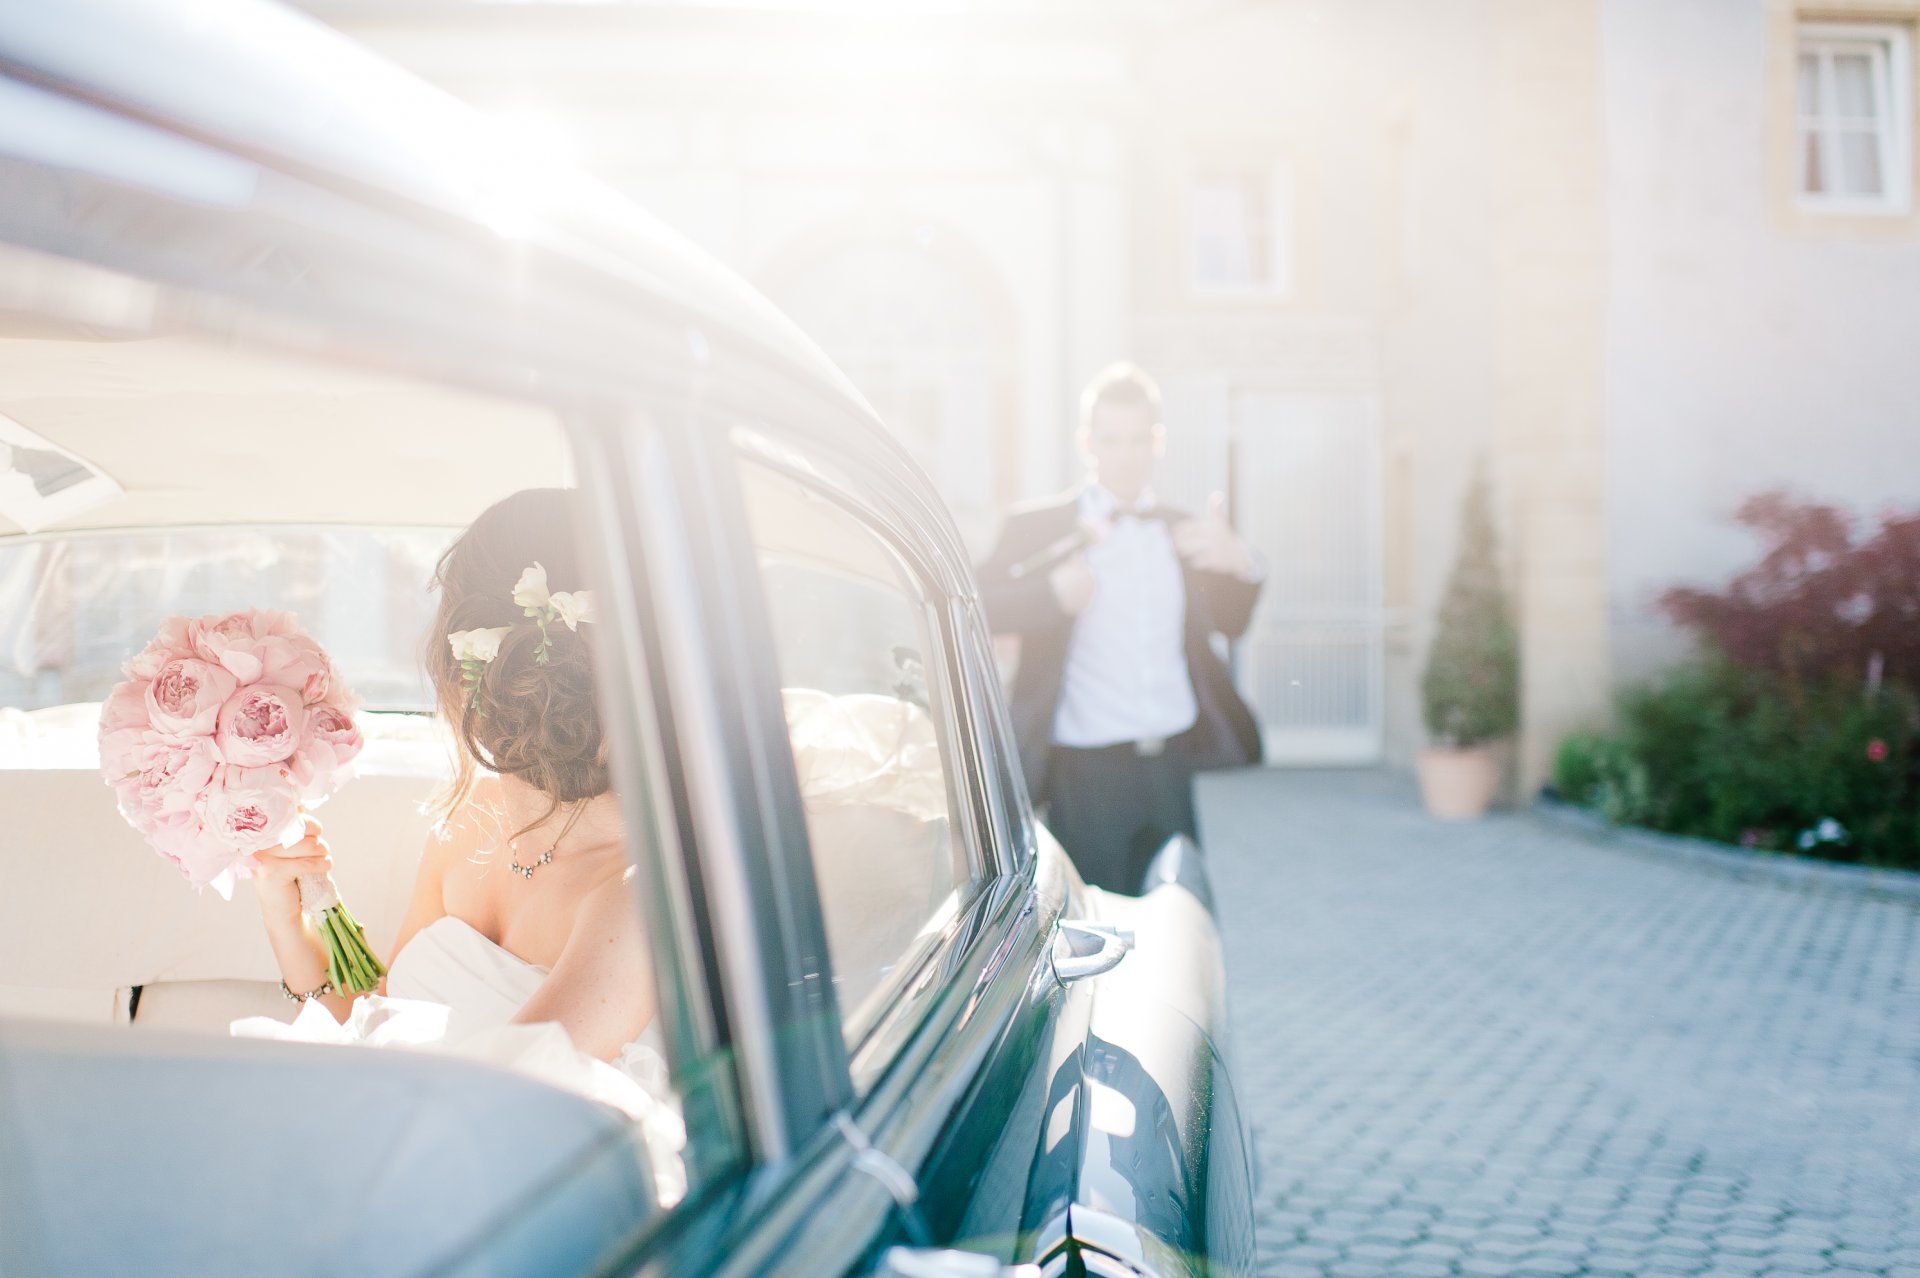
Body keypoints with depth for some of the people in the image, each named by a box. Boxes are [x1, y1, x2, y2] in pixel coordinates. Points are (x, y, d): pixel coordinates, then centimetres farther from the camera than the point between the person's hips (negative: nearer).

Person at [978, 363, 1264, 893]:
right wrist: (1054, 594, -23)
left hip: (1171, 768, 4)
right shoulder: (1035, 527, 3)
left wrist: (1239, 564, -7)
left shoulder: (1180, 531, 15)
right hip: (1086, 772, -4)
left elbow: (1231, 624, 13)